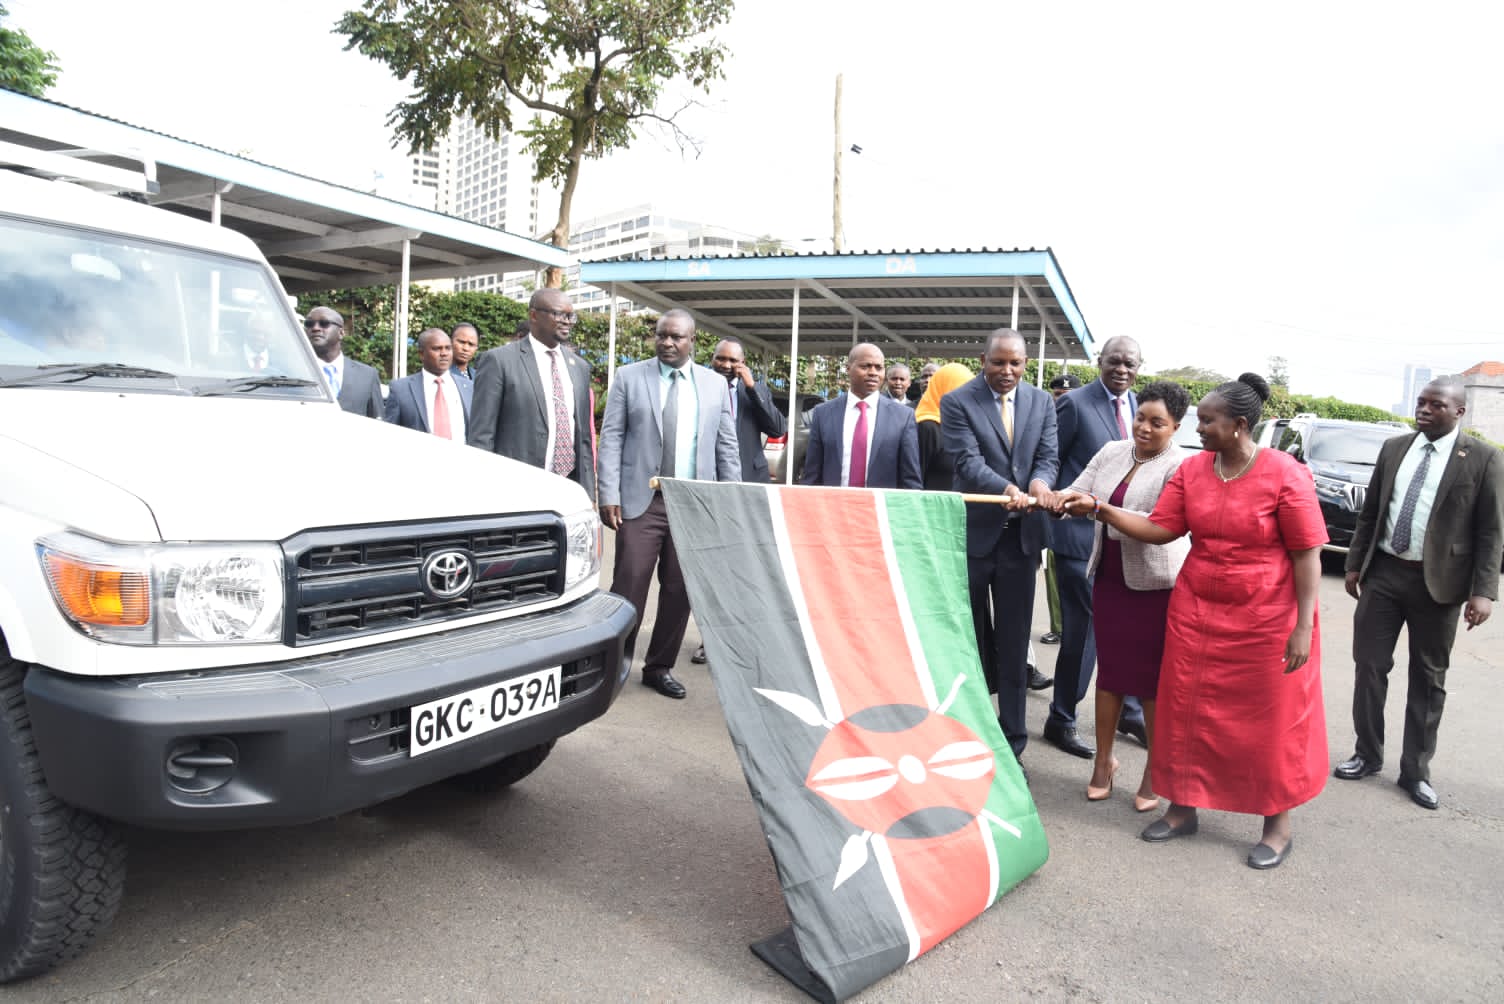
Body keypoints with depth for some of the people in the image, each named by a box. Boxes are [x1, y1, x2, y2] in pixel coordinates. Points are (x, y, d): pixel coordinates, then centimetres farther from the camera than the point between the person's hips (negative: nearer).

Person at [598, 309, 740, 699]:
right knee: (629, 584, -5)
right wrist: (609, 494, -8)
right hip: (641, 500, -2)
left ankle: (660, 667, 20)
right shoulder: (629, 377, 5)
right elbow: (611, 438, 0)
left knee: (680, 589, 6)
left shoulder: (715, 384, 10)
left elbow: (726, 446, 10)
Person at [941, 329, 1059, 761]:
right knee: (968, 639, 11)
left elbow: (1048, 456, 0)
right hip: (972, 532, -2)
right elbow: (968, 462, -17)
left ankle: (1012, 744, 17)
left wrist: (1040, 481, -23)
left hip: (1020, 535, 3)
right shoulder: (957, 402, -7)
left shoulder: (1042, 402, 6)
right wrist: (1006, 488, -34)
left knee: (1014, 645, 7)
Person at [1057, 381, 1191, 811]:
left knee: (1152, 677, 5)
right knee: (1109, 669, 11)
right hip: (1109, 577, 4)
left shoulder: (1180, 466, -10)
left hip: (1154, 583, -4)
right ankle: (1104, 760, 24)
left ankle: (1155, 769, 21)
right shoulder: (1112, 452, 6)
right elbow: (1077, 493, 1)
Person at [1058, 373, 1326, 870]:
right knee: (1188, 711, 10)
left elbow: (1307, 554, -12)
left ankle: (1277, 825, 27)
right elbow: (1159, 528, -1)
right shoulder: (1192, 470, 1)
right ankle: (1182, 808, 27)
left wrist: (1303, 628, -13)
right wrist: (1100, 508, -10)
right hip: (1197, 614, 5)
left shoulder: (1285, 474, -13)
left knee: (1271, 721, 8)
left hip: (1266, 622, -4)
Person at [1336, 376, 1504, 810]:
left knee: (1428, 678, 8)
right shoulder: (1393, 448, 6)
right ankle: (1368, 754, 23)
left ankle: (1416, 771, 20)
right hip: (1383, 574, 3)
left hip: (1438, 582, -3)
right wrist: (1355, 564, 9)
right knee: (1369, 665, 7)